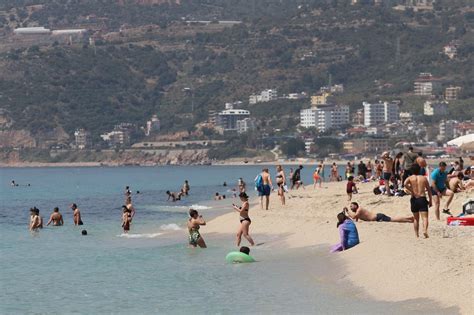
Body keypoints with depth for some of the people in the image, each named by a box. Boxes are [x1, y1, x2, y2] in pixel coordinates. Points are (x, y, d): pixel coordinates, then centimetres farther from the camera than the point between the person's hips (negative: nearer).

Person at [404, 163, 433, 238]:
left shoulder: (410, 178, 4)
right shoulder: (424, 178, 8)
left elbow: (405, 183, -18)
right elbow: (429, 190, 8)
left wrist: (411, 191, -8)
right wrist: (430, 200, 14)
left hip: (414, 199, 1)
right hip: (422, 198, -1)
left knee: (416, 218, 16)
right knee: (424, 217, -10)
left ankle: (417, 234, 16)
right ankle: (425, 230, -34)